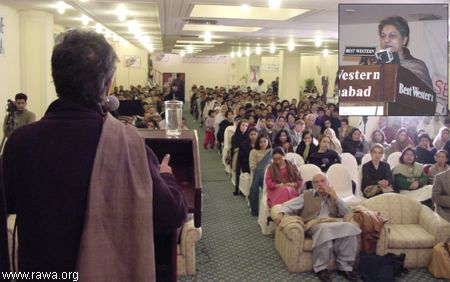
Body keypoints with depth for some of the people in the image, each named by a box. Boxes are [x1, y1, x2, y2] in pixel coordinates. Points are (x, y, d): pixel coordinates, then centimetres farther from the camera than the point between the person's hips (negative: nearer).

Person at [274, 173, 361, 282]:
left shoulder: (333, 196, 27)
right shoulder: (306, 195, 22)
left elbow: (348, 213, 16)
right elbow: (288, 205, 13)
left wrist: (335, 197, 8)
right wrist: (281, 213, -9)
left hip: (333, 225, 3)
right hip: (314, 225, -3)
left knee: (350, 227, -31)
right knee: (324, 229, -40)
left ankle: (344, 267, -22)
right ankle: (321, 268, -26)